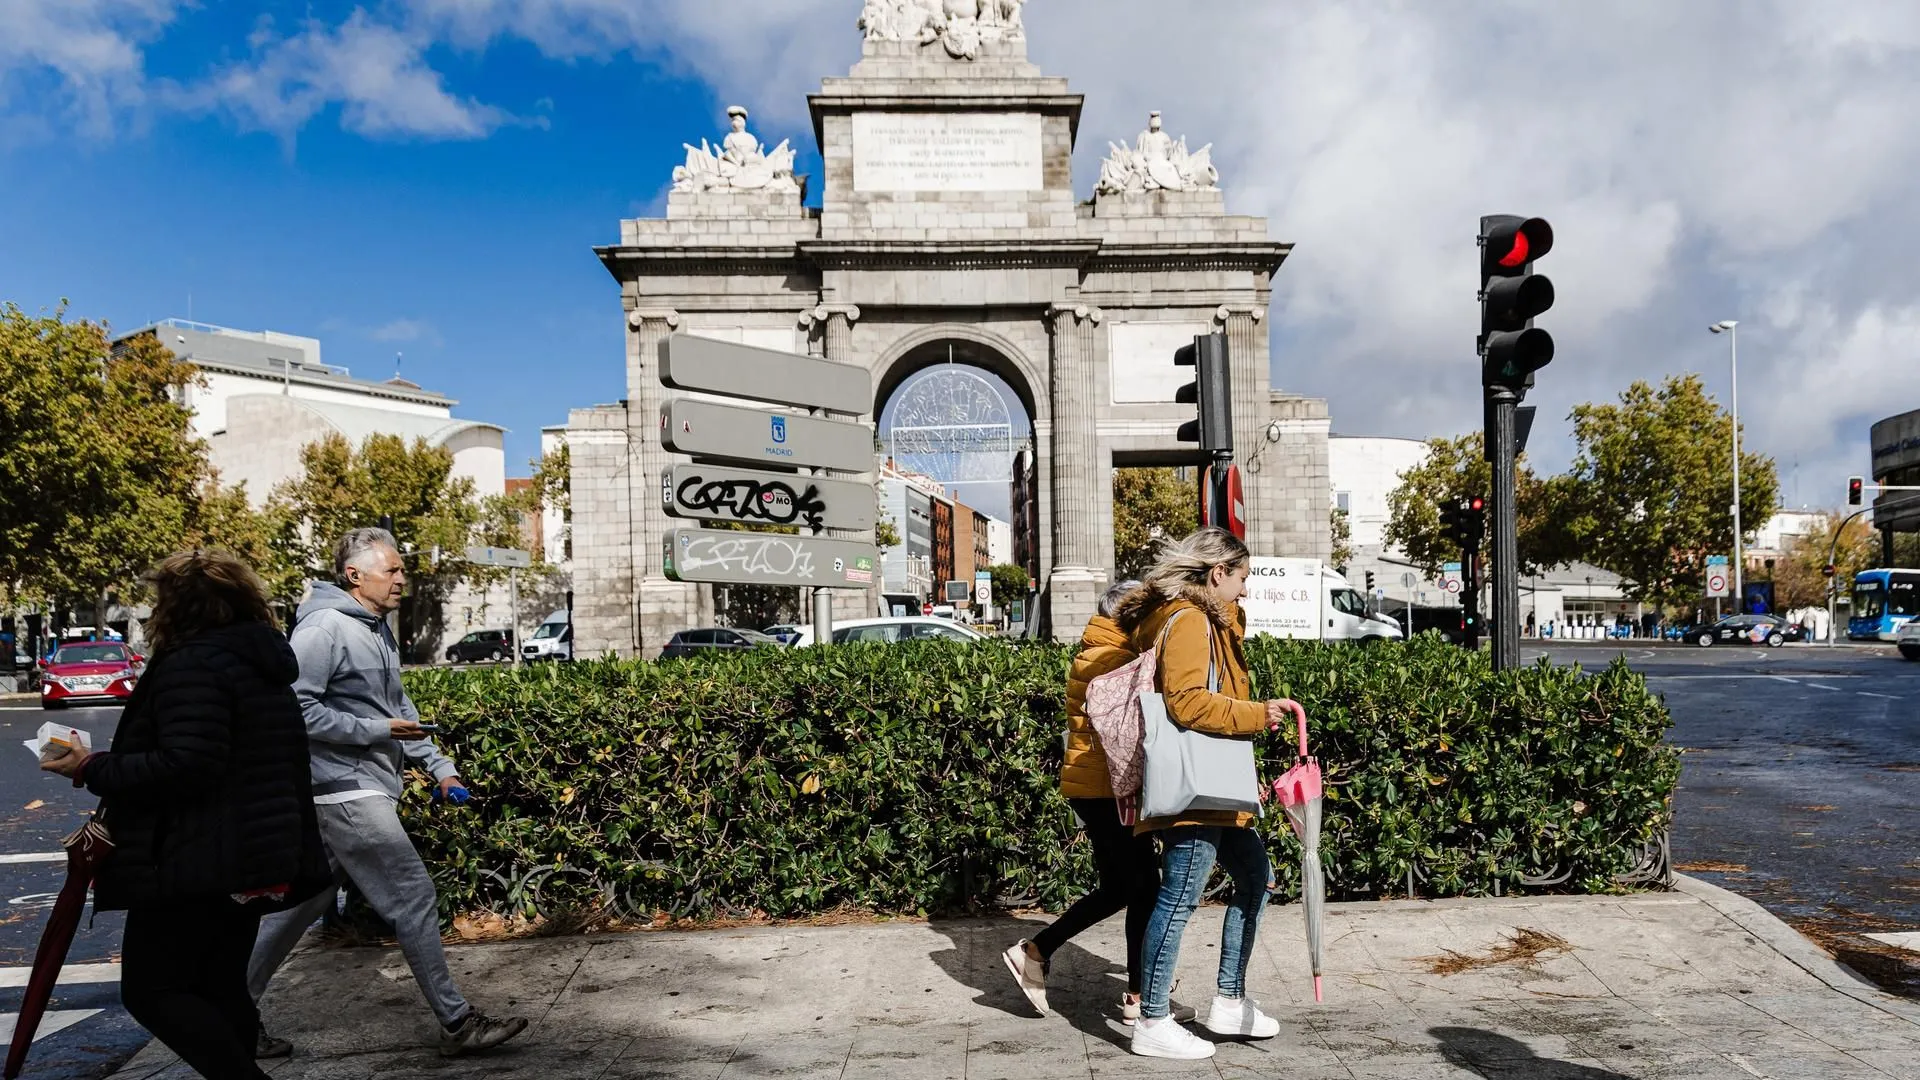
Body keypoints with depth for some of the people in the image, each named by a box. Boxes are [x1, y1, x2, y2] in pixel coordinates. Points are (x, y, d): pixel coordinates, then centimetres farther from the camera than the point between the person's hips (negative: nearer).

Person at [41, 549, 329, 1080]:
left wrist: (94, 770, -15)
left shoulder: (192, 664, -15)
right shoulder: (263, 664, 14)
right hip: (254, 855, 9)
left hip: (200, 860, -9)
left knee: (151, 989, 1)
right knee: (222, 986, 15)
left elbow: (185, 765, -25)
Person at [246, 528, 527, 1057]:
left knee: (301, 904, 17)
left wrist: (439, 767, 13)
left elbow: (400, 708, 20)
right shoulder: (323, 629, -15)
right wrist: (377, 731, -17)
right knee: (414, 898, -6)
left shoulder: (377, 630, 14)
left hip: (361, 790, 10)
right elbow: (295, 707, -21)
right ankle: (457, 1023, 3)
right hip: (346, 790, -10)